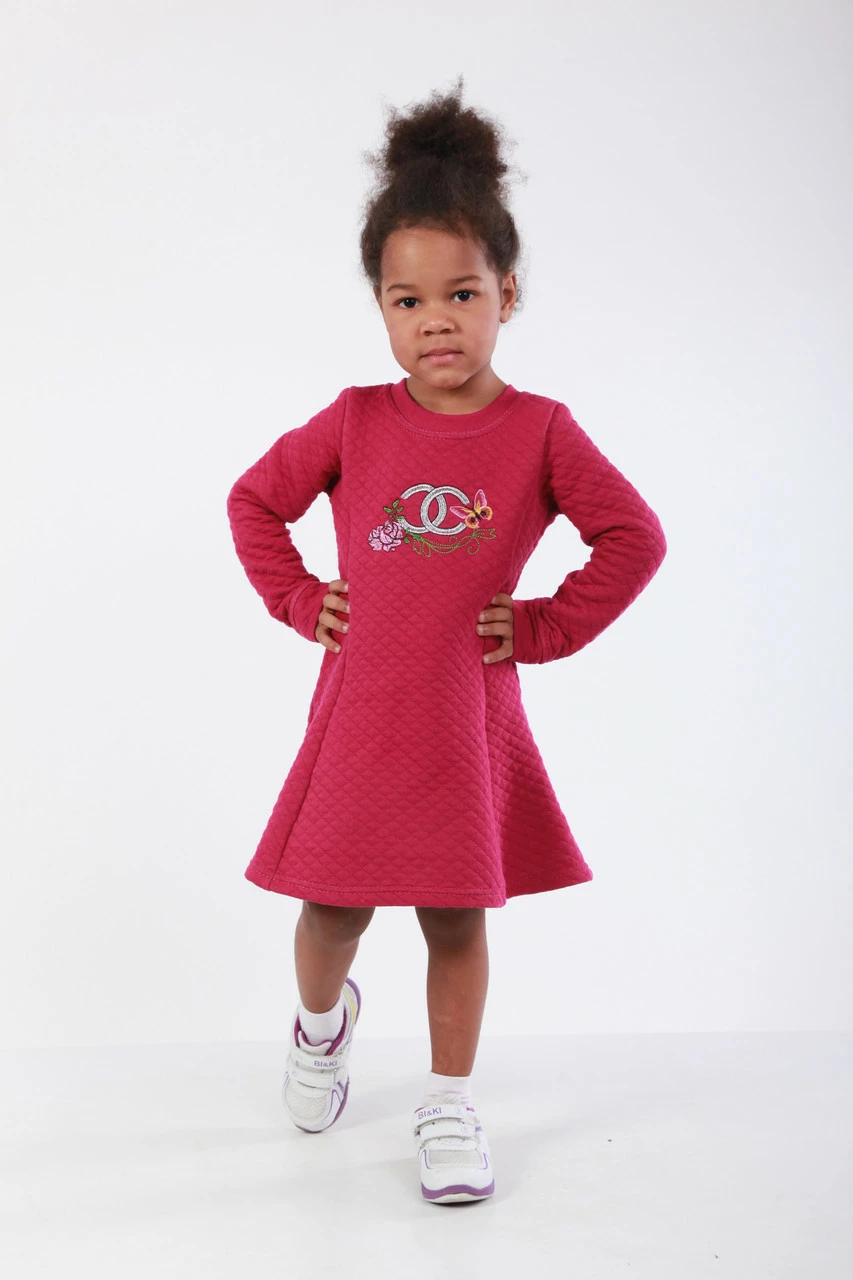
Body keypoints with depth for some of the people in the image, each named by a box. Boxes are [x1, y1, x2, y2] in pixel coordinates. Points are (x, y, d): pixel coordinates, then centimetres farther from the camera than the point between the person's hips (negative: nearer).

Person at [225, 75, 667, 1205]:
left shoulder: (539, 429, -6)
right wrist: (298, 601, 2)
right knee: (332, 911, 11)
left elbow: (635, 538, -3)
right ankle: (323, 1022, 45)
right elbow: (254, 501, 10)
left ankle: (450, 1108, 26)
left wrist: (546, 627, -6)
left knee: (457, 919, 9)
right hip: (358, 717, 1)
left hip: (470, 722, -1)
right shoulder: (356, 422, -2)